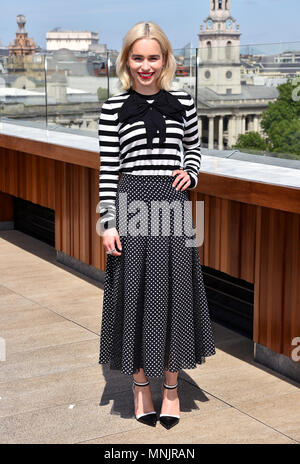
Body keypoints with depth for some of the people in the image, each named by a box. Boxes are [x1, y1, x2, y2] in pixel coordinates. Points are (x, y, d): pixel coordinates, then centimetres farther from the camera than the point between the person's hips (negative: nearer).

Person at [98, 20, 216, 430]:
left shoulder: (183, 103, 6)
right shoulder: (114, 107, 1)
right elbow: (108, 168, 0)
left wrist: (190, 174, 2)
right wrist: (108, 222, -5)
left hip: (172, 204, 2)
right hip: (131, 204, -1)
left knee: (174, 293, 6)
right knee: (134, 294, 4)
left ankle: (171, 388, 21)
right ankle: (140, 386, 21)